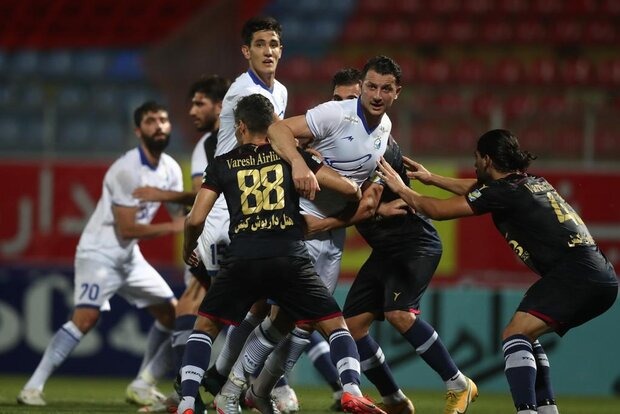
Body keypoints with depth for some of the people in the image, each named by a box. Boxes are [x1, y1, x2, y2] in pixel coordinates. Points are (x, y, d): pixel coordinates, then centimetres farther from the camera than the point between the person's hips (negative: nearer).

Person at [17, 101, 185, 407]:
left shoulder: (170, 169, 3)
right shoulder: (127, 170, -22)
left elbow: (181, 217, 10)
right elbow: (127, 229, -23)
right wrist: (172, 227, -17)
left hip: (130, 256, 9)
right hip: (100, 253, -9)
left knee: (172, 314, 8)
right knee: (86, 317, -25)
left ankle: (142, 386, 17)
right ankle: (33, 387, -22)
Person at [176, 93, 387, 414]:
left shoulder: (222, 165, 13)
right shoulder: (291, 155, 13)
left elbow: (196, 219, 7)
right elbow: (348, 188, 9)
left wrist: (187, 248, 28)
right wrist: (359, 195, 34)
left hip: (242, 261, 0)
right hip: (290, 258, 0)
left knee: (204, 327, 18)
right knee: (335, 324, 11)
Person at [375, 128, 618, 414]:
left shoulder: (506, 191, -5)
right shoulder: (531, 183, 22)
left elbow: (438, 211, 1)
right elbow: (475, 190, 41)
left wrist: (401, 189, 17)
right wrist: (431, 178, 48)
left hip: (576, 272, -10)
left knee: (515, 334, -19)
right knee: (525, 336, 24)